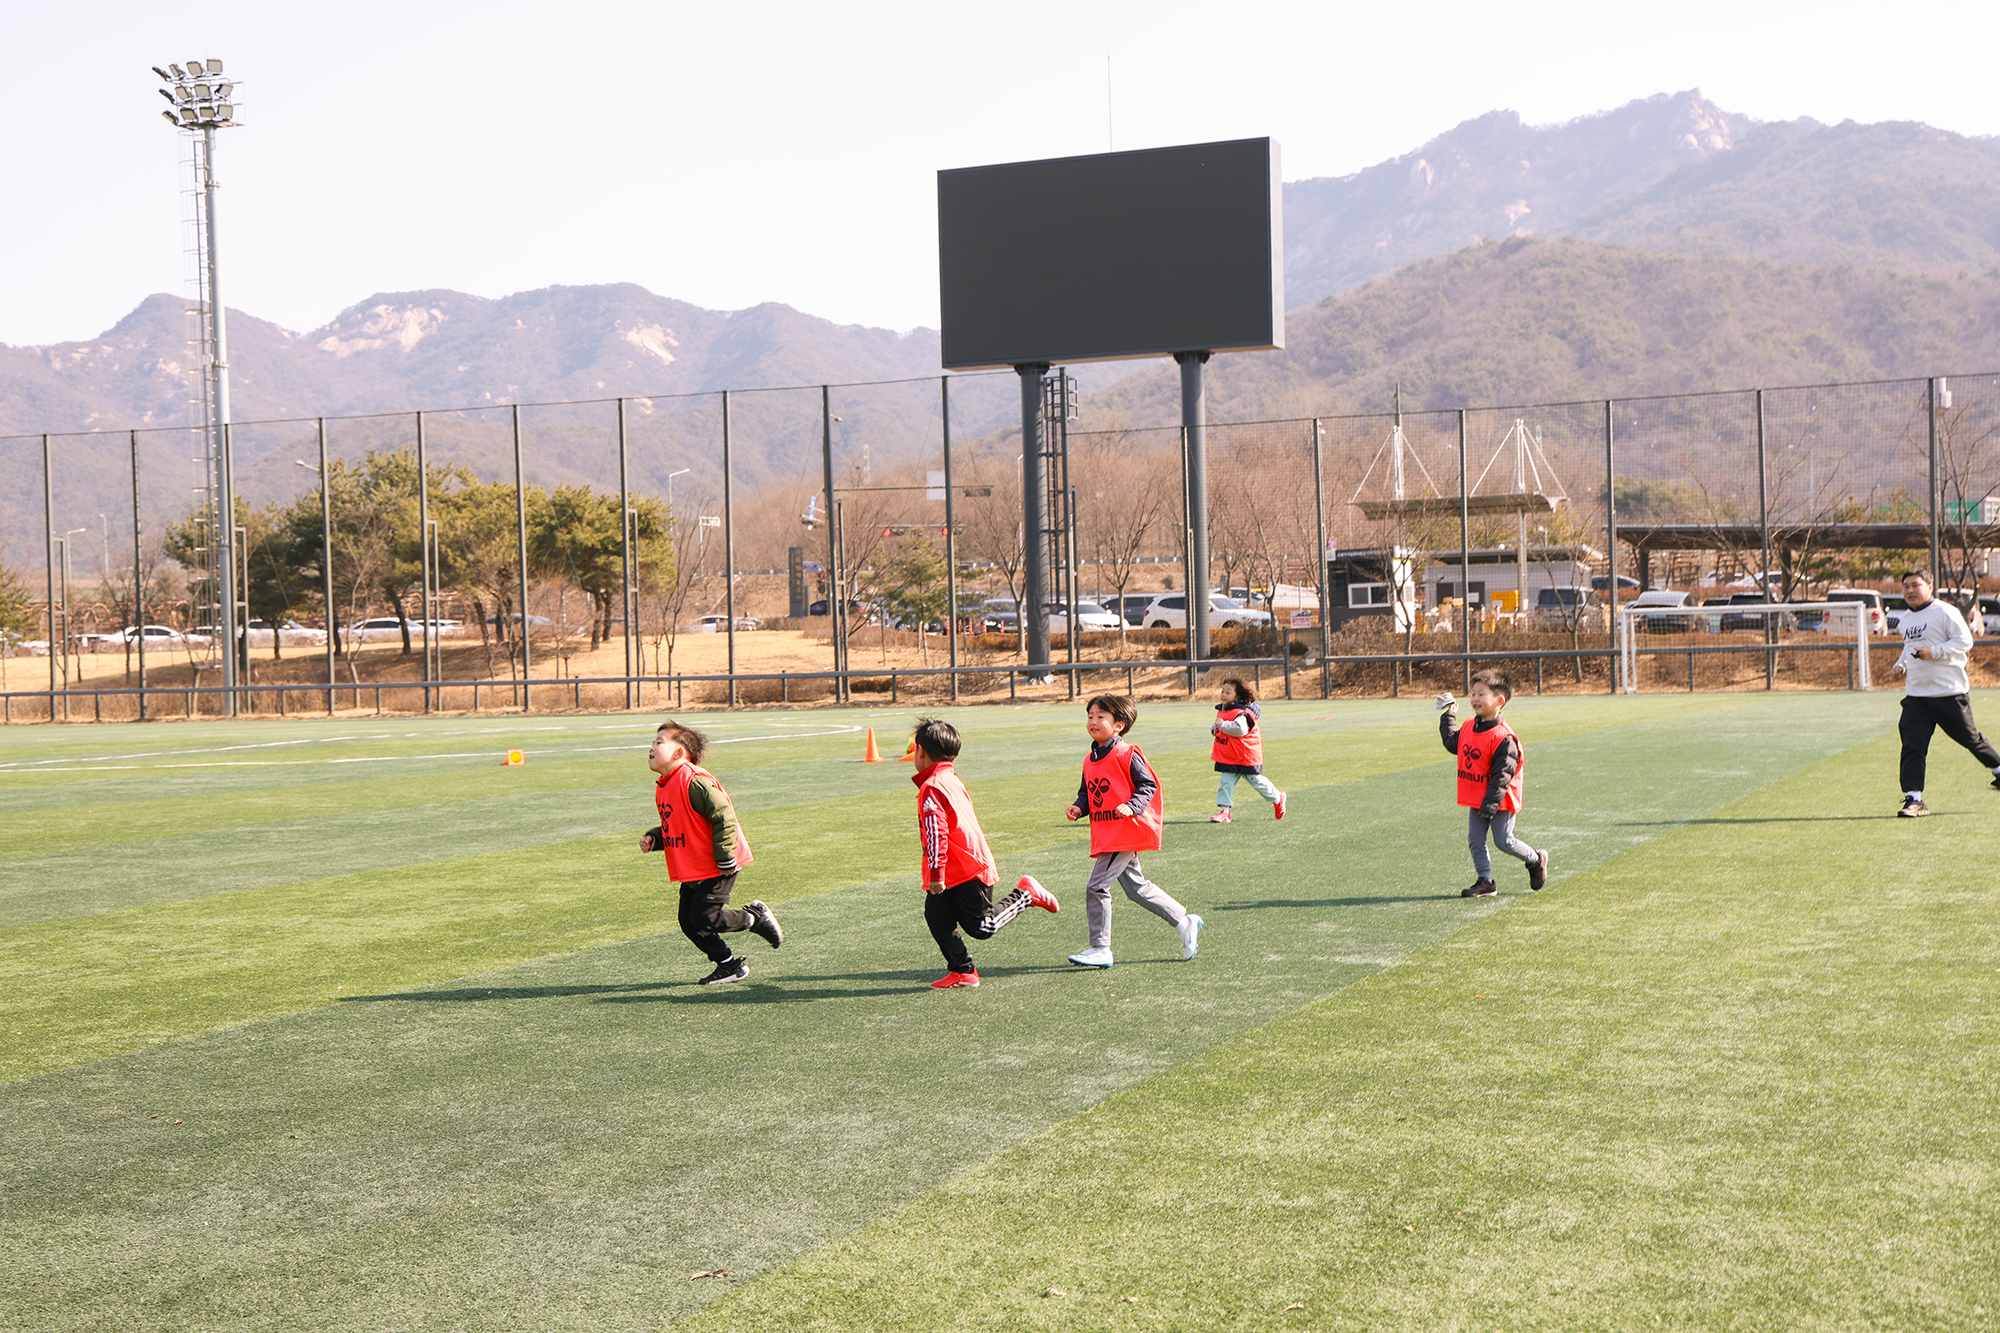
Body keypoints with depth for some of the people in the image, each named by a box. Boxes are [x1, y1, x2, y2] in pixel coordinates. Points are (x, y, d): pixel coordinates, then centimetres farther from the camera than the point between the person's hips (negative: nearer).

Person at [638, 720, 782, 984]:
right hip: (692, 871, 9)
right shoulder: (663, 788, 11)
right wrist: (652, 839, 3)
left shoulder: (695, 781, -20)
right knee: (688, 922, 6)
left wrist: (725, 860, -21)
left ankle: (756, 919, 10)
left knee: (704, 918, -13)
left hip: (717, 868, -9)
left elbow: (724, 817, -22)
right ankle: (729, 965, 19)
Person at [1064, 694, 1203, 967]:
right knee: (1137, 888, 16)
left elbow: (1149, 785, -11)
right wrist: (1078, 808, 0)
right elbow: (1087, 793, 20)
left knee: (1097, 887, -12)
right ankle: (1185, 922, 28)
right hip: (1105, 836, 9)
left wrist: (1131, 807, -25)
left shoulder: (1126, 754, -11)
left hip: (1125, 831, -9)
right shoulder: (1091, 761, 14)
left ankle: (1100, 950, -5)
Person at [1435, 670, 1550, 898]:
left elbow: (1502, 776, -22)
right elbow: (1452, 742, 26)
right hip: (1476, 800, 8)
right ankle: (1485, 881, 14)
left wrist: (1490, 805, -25)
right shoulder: (1469, 729, 4)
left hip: (1499, 802, -8)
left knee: (1504, 841, -1)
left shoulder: (1503, 737, -21)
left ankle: (1536, 860, 23)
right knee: (1475, 840, 5)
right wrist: (1448, 715, 28)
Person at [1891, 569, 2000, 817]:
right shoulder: (1905, 619, 15)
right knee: (1912, 745, -8)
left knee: (1969, 738, 6)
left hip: (1950, 692, -5)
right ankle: (1914, 798, -8)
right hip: (1916, 694, 6)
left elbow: (1964, 640, -14)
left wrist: (1933, 652, -23)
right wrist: (1901, 665, 11)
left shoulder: (1944, 611, -8)